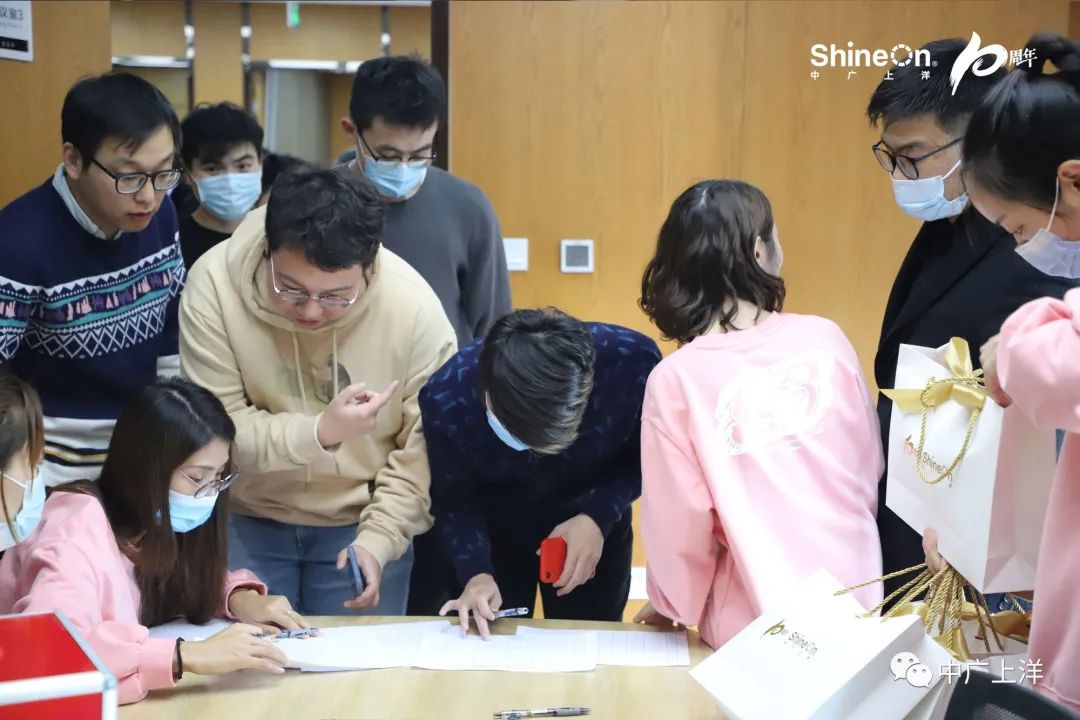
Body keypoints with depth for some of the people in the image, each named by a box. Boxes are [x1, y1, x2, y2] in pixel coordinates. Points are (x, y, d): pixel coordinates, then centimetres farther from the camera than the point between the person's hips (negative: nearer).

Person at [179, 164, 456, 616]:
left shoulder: (416, 308, -20)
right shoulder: (214, 283, -20)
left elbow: (425, 450, -11)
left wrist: (378, 539, -19)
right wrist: (321, 432, -32)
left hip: (364, 522, 0)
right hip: (247, 520, 0)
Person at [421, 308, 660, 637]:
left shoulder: (633, 361, -34)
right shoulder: (446, 399, -33)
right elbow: (454, 503, -16)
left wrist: (600, 516, -29)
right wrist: (476, 572, -32)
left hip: (595, 530, 1)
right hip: (492, 534, -1)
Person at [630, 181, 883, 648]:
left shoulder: (676, 380, -15)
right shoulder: (825, 338, -6)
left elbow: (682, 519, -8)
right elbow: (871, 469, 6)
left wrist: (672, 604, 12)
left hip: (758, 625, -2)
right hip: (858, 601, 2)